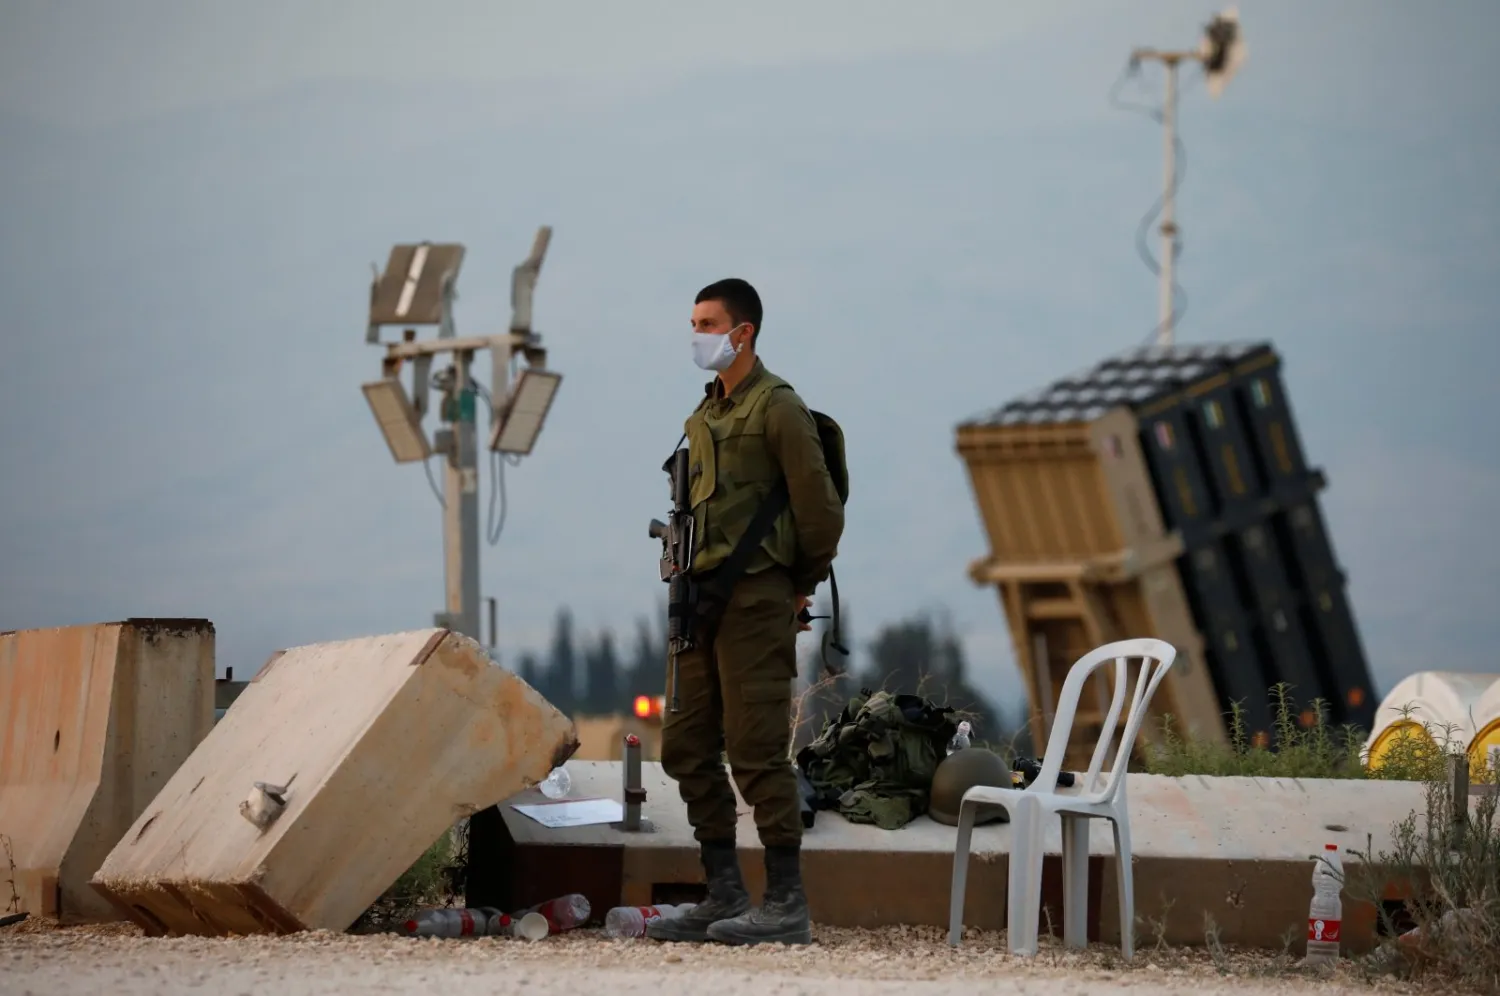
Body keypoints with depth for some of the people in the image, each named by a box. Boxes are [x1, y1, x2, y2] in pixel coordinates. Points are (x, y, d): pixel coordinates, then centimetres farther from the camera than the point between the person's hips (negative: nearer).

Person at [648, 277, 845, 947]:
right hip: (702, 601, 9)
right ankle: (724, 897, 15)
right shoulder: (704, 415, 17)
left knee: (757, 752, -10)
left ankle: (786, 905, -6)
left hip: (754, 599, -9)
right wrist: (689, 591, 13)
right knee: (687, 749, 9)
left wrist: (802, 584, 2)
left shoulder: (776, 407, -8)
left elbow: (820, 508, -9)